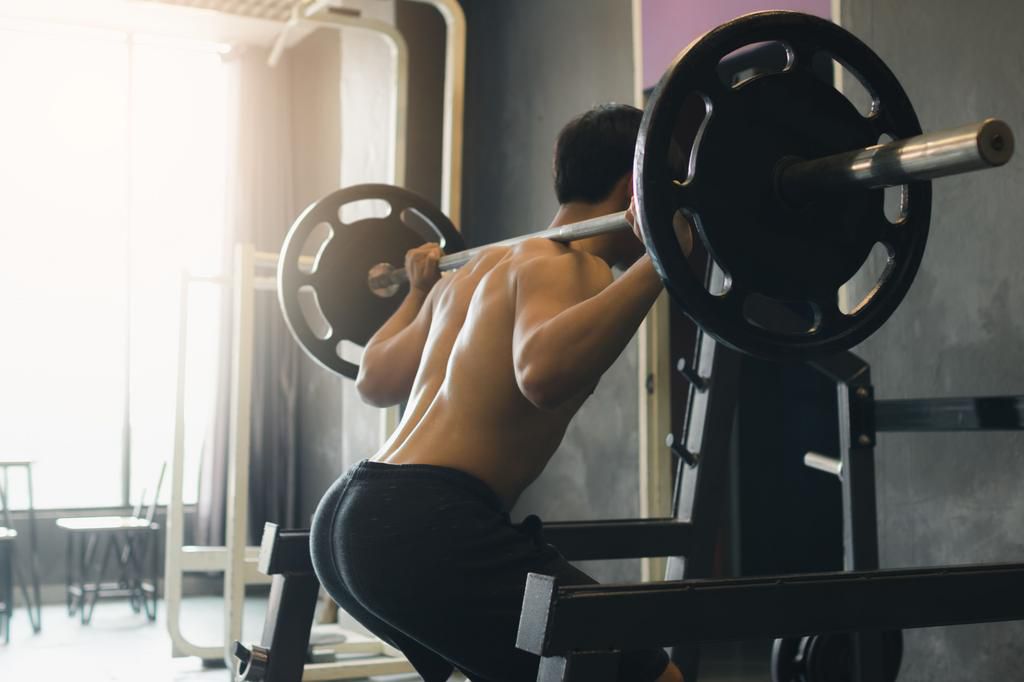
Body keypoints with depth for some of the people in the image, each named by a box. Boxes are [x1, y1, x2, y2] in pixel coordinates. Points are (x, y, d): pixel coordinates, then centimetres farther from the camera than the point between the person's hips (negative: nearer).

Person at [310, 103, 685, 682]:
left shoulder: (488, 263, 22)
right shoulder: (571, 263, -6)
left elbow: (375, 381, 30)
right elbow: (544, 372, -29)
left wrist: (420, 290, 45)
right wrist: (658, 259, -27)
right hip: (425, 528, -10)